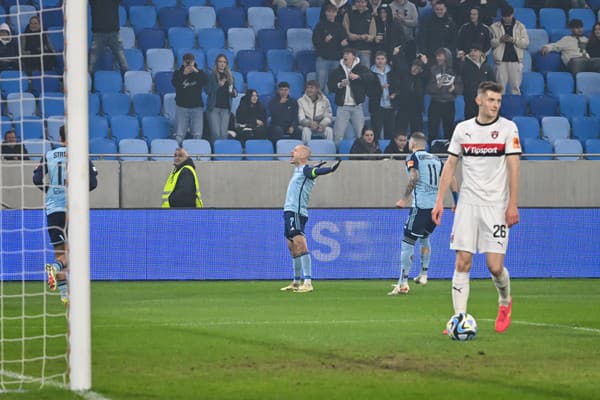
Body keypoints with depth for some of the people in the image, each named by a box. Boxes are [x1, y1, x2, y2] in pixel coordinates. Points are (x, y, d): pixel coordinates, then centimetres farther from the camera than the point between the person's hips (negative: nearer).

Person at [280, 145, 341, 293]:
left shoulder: (306, 170, -11)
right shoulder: (299, 170, 17)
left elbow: (317, 171, -32)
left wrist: (331, 169, -49)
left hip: (296, 213, -10)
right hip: (290, 212, 10)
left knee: (300, 246, -18)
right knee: (293, 248, 16)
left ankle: (308, 283, -26)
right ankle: (296, 282, 26)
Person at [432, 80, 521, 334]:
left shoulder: (508, 128, -1)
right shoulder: (462, 129, 7)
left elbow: (513, 168, -3)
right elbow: (450, 166, 11)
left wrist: (512, 205, -9)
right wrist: (439, 201, 5)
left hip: (496, 205, -2)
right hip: (467, 204, 2)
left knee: (495, 265, -6)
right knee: (463, 263, -4)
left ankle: (505, 302, 24)